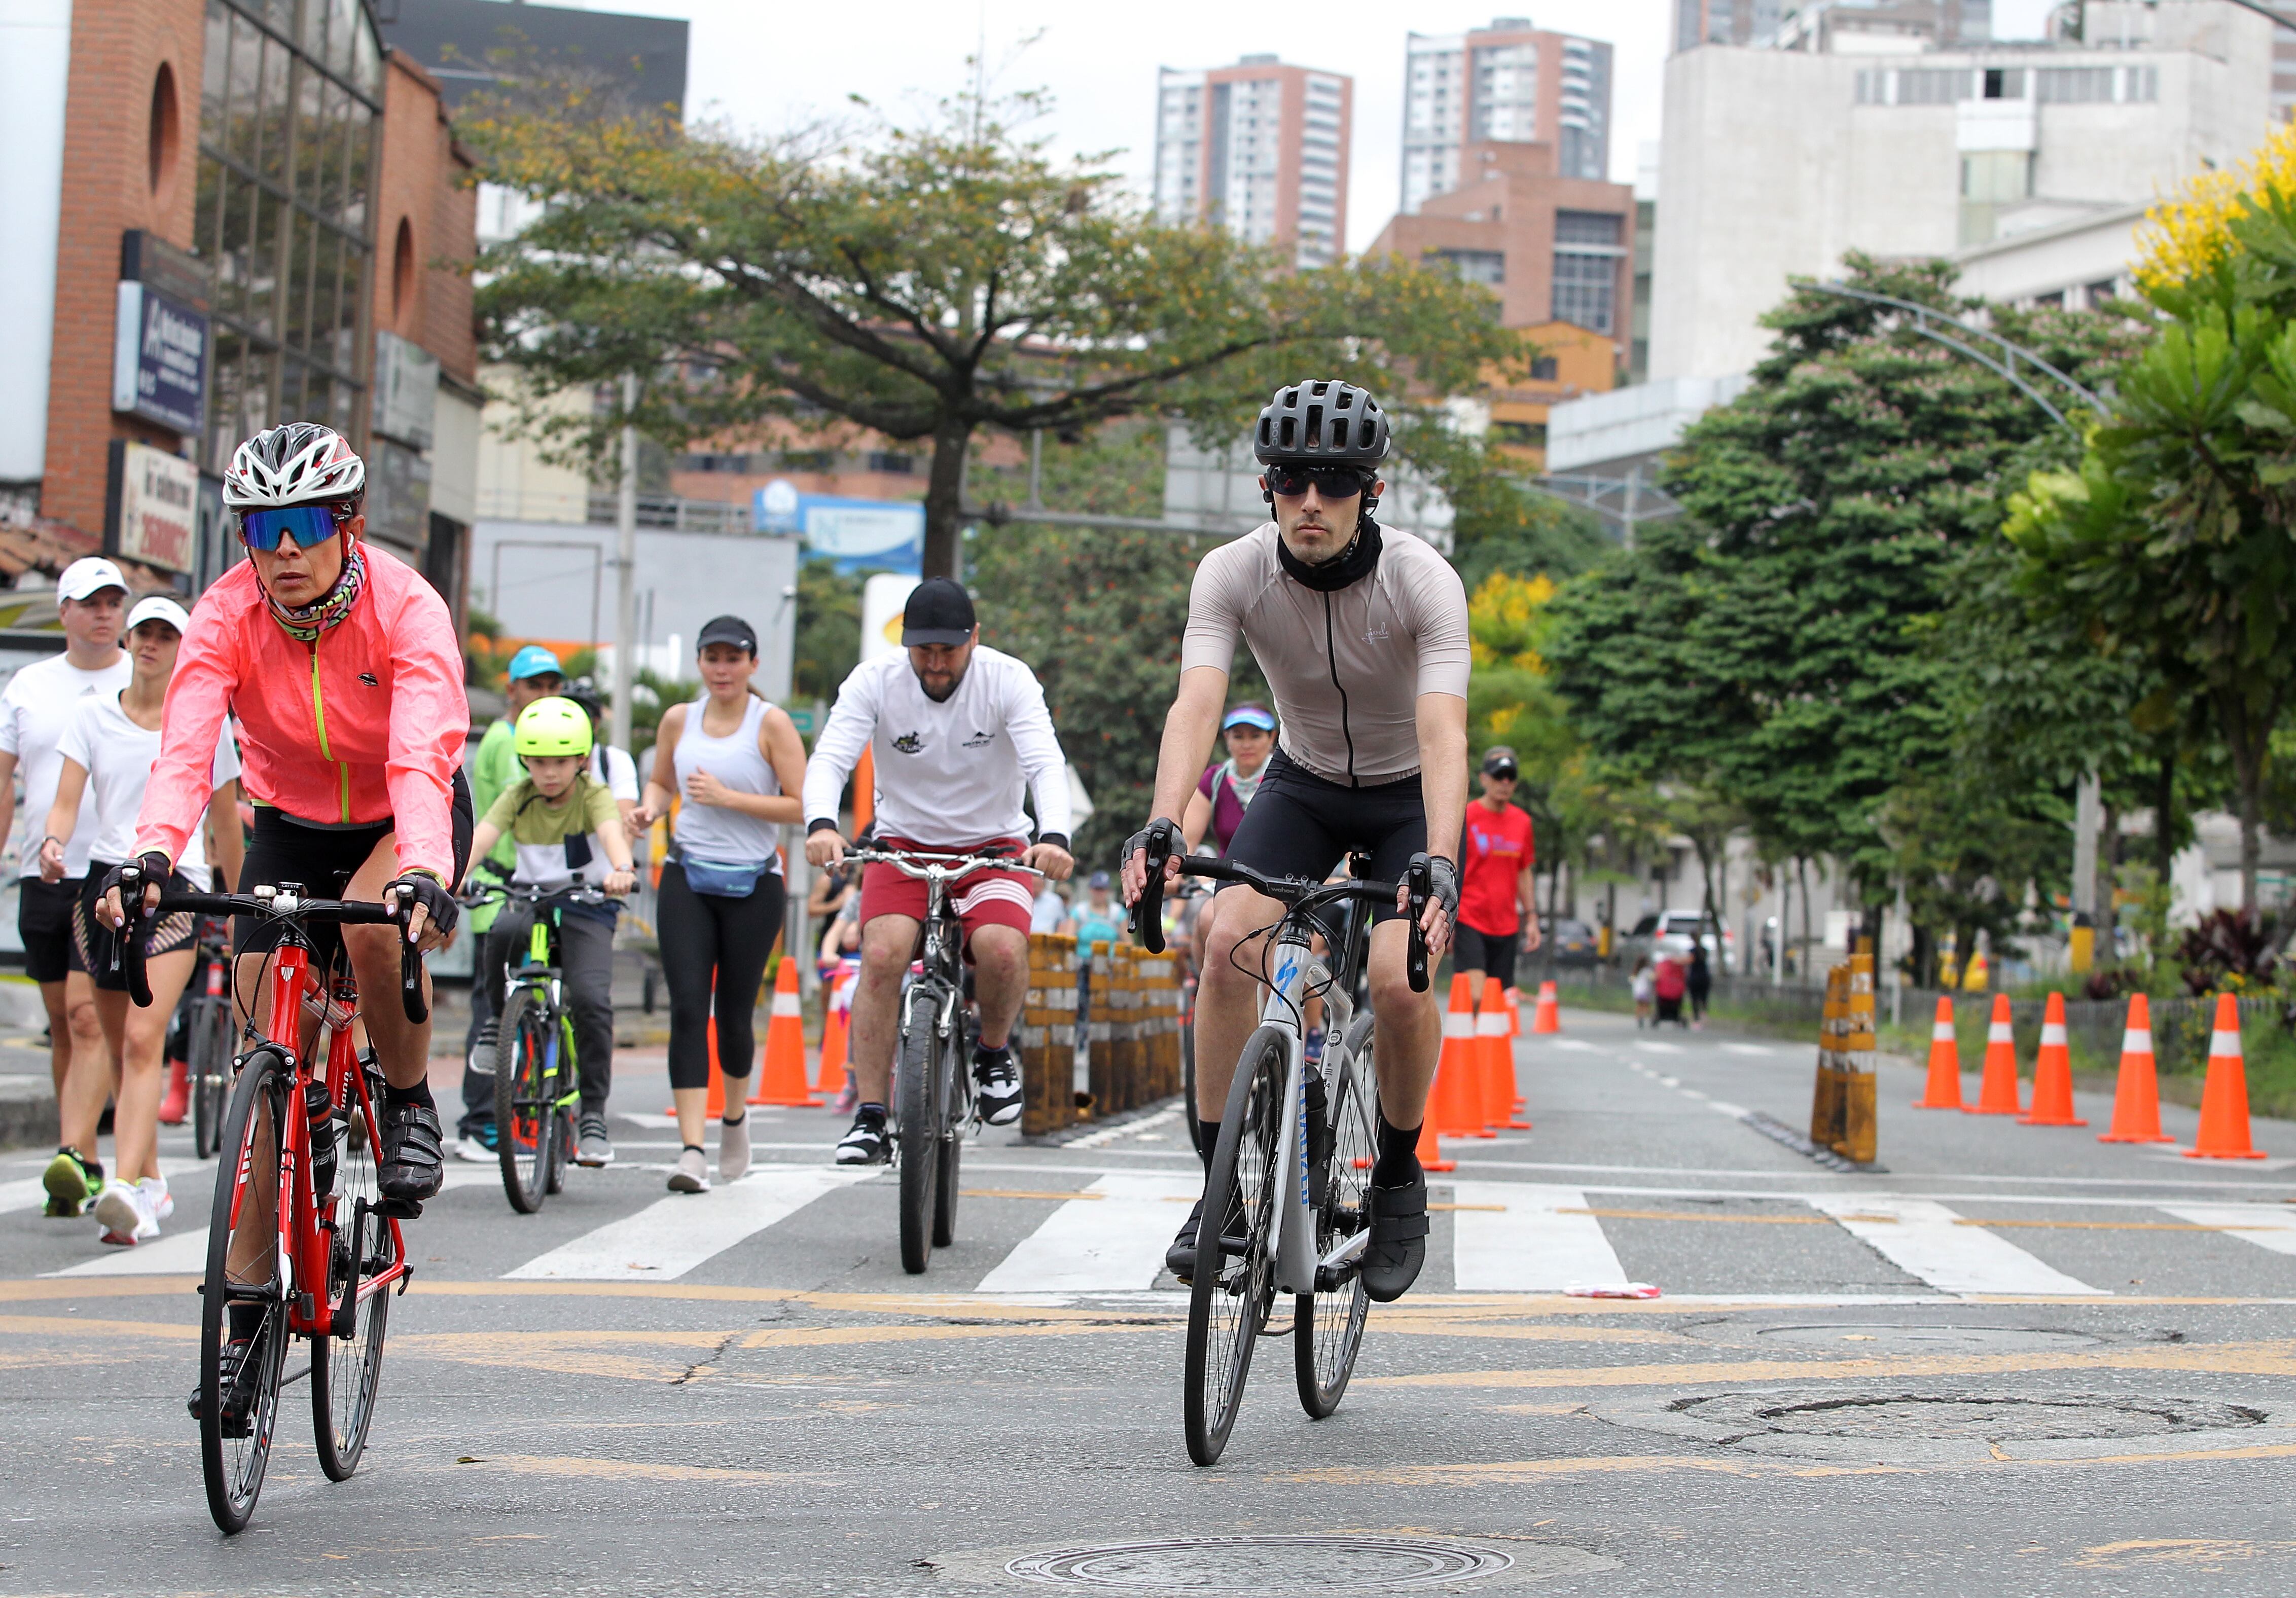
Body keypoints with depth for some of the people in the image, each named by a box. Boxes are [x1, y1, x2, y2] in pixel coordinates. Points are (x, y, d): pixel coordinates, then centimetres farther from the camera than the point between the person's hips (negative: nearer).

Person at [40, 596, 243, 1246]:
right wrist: (53, 843, -22)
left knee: (143, 1042, -19)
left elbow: (226, 819, 12)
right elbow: (67, 798, 0)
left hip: (175, 886, -3)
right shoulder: (92, 713, 9)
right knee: (122, 1050, 10)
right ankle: (152, 1184, 24)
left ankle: (126, 1191, -29)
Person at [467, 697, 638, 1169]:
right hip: (530, 899, 2)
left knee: (591, 998, -23)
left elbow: (612, 833, -31)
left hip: (586, 907, -2)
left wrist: (620, 871, -54)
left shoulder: (594, 796, -9)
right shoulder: (518, 797, -2)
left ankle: (593, 1115, -11)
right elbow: (481, 838, -19)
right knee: (503, 932, -35)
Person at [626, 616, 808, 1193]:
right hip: (687, 878, 2)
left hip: (753, 884, -2)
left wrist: (727, 798, -17)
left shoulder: (771, 723, -5)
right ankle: (692, 1150, -16)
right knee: (688, 1008, -11)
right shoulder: (679, 720, 7)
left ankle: (735, 1115, 36)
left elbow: (801, 804, -10)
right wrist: (650, 807, 0)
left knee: (734, 1011, 5)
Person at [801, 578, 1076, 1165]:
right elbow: (830, 758, -23)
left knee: (1002, 949, -29)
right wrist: (821, 825, -45)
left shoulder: (1008, 680, -16)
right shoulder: (875, 681, -13)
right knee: (882, 956, -24)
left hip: (993, 845, -1)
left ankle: (994, 1051, 3)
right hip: (904, 843, 1)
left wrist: (1054, 837, -47)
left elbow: (1047, 764, -27)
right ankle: (870, 1117, -18)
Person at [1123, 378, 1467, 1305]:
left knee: (1399, 980, -24)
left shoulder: (1423, 582, -28)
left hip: (1408, 795, -2)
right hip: (1304, 783, 2)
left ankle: (1399, 1181, 2)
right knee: (1227, 942, -22)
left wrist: (1440, 865, -55)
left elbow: (1443, 732, -39)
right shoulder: (1232, 574, -22)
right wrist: (1162, 826, -51)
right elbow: (1197, 705, -33)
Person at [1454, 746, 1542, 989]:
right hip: (1469, 922, -5)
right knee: (1475, 997, -19)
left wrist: (1531, 918, 15)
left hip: (1506, 926, 5)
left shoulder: (1522, 822, 11)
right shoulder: (1466, 817, -5)